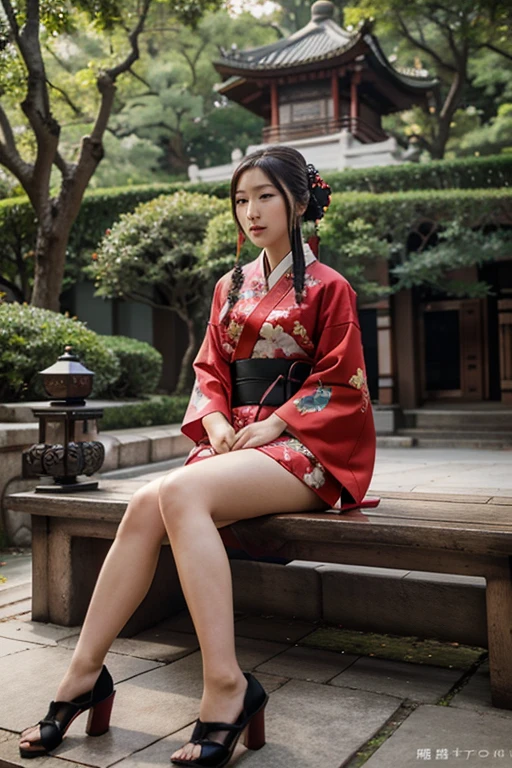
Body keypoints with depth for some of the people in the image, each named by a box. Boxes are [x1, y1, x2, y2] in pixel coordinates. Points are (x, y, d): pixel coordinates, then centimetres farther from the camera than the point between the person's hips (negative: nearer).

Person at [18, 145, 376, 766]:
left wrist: (269, 425, -13)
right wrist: (215, 422, -5)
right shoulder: (230, 287, 20)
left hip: (304, 445, -5)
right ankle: (84, 672, -17)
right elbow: (210, 371, 16)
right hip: (237, 438, 5)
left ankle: (226, 686, -32)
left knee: (181, 492, -33)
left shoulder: (327, 288, 4)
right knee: (146, 506, -23)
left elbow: (339, 383, -4)